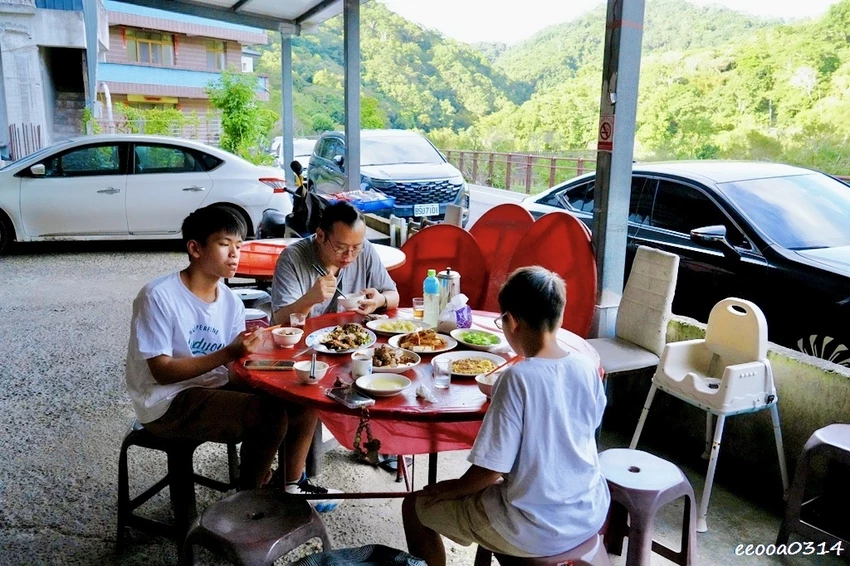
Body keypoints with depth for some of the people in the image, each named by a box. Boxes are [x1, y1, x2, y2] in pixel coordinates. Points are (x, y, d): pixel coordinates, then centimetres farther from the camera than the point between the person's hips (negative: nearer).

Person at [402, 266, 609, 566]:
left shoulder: (517, 378, -24)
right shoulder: (587, 367, -6)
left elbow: (491, 470, -21)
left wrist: (453, 488, -2)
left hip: (535, 531, -7)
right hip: (591, 514, 7)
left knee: (415, 506, 11)